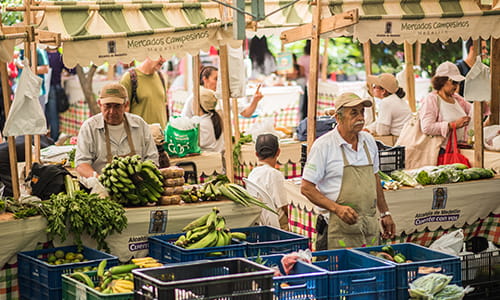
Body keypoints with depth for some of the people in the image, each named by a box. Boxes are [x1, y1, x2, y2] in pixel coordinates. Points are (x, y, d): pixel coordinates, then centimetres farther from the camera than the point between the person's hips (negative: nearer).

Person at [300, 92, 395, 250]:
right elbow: (306, 188, -9)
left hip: (370, 226, 5)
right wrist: (337, 208, -19)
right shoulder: (323, 145, -8)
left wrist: (385, 213, 21)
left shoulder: (368, 141, 11)